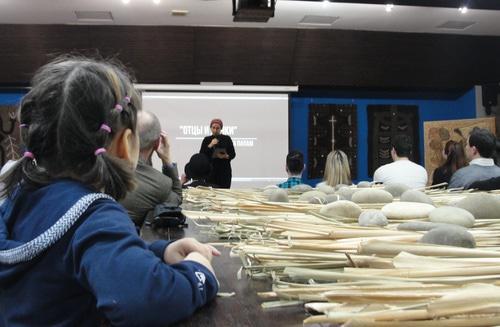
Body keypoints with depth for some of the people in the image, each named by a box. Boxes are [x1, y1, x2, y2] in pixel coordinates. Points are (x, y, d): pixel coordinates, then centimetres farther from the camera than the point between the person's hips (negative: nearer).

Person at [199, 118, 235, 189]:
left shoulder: (227, 139, 5)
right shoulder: (207, 140, 8)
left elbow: (233, 154, 5)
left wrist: (225, 156, -15)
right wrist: (210, 145, -11)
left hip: (224, 171, -1)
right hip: (210, 171, 1)